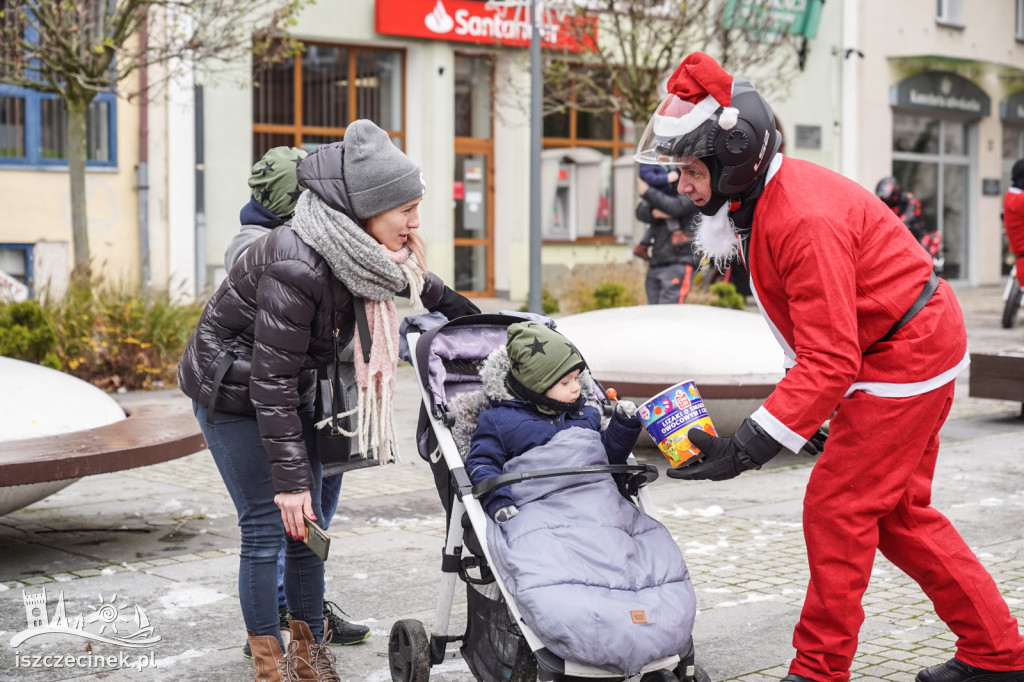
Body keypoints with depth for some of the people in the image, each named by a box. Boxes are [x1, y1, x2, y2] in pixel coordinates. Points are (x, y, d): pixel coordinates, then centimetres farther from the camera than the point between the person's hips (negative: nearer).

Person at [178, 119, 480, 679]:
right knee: (267, 526, -7)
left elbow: (411, 279, 18)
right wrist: (289, 477, -27)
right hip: (232, 392, -8)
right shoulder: (296, 267, -34)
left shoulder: (358, 252, -9)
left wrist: (454, 306, 27)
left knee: (308, 524, 6)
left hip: (288, 390, 8)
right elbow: (271, 379, -30)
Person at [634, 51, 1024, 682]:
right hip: (916, 352, 10)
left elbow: (829, 359, -32)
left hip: (904, 361, -10)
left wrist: (745, 447, -35)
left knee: (836, 511, -5)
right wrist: (810, 411, 16)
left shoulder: (805, 219, -30)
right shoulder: (764, 199, 2)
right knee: (899, 513, 16)